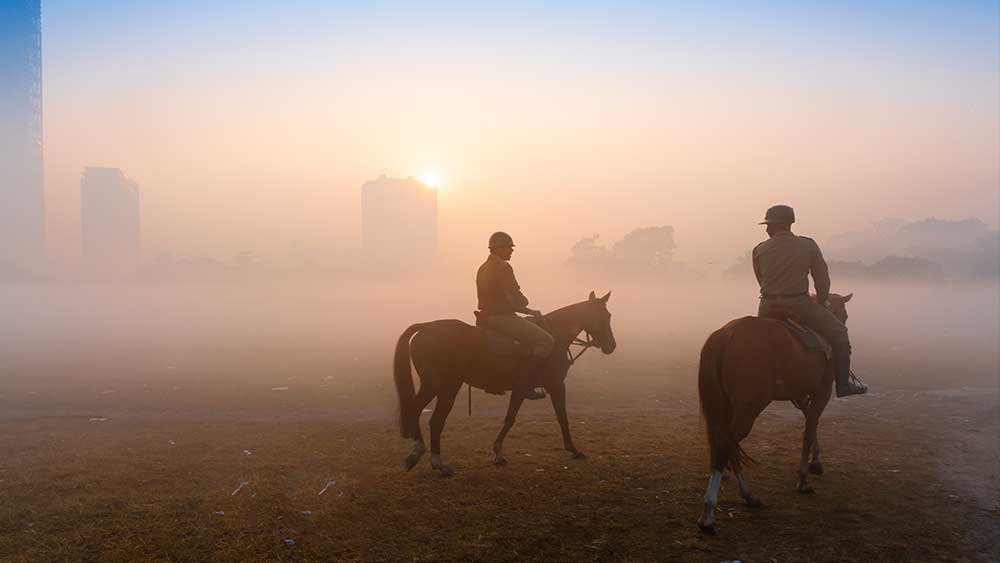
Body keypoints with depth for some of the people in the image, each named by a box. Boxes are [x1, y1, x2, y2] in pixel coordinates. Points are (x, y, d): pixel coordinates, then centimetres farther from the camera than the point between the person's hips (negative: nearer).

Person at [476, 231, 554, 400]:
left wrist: (529, 312, 19)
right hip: (501, 318, -10)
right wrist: (525, 302, 8)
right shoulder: (503, 267, -14)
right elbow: (517, 298, -15)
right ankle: (525, 384, -15)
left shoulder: (483, 268, 17)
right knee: (546, 341, -12)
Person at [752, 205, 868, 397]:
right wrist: (820, 303, 18)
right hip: (799, 305, -2)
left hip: (767, 309, 2)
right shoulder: (808, 245, -2)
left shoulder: (759, 250, -2)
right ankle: (843, 383, 12)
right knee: (838, 331, 15)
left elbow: (762, 281, 9)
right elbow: (822, 280, 2)